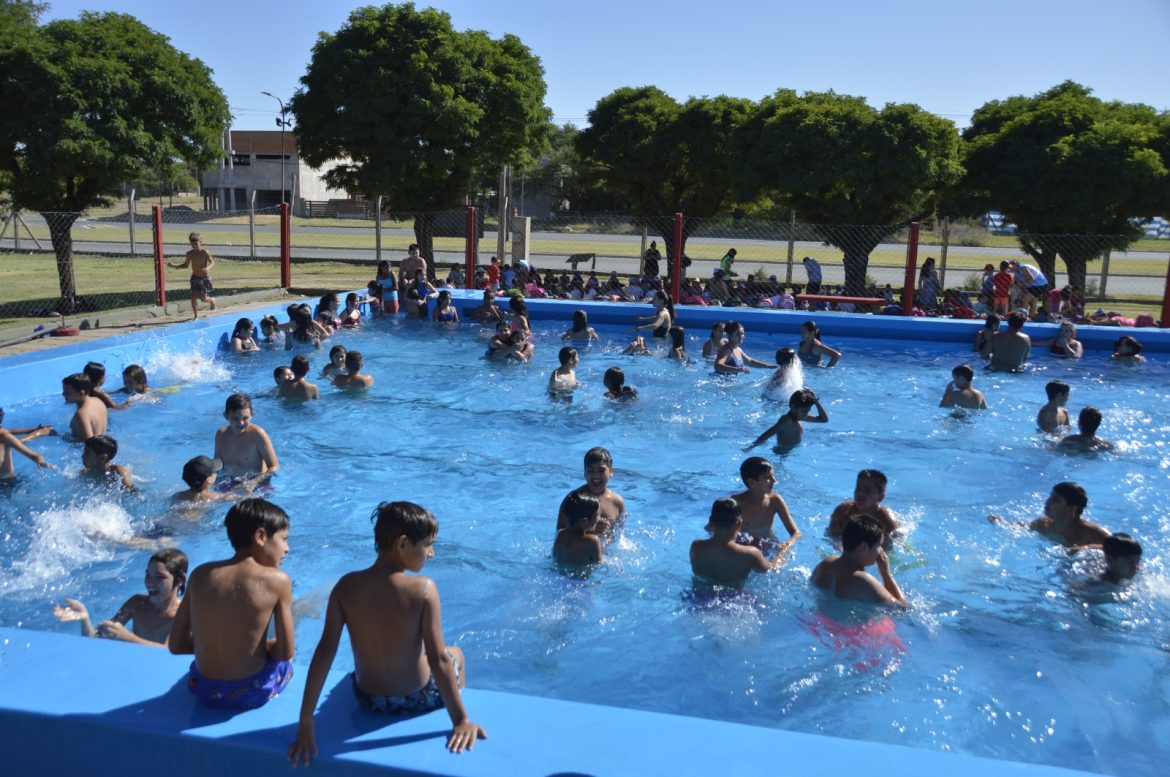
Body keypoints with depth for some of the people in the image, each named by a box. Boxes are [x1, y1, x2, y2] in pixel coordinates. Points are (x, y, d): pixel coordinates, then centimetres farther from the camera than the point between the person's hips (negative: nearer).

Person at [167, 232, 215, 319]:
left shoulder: (204, 252, -13)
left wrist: (208, 268, -36)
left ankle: (212, 300, 32)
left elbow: (212, 262, -14)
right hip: (195, 278, 4)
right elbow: (186, 265, 12)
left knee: (203, 298, -5)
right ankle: (196, 316, 8)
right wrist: (174, 266, -1)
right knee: (193, 296, -5)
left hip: (205, 278, -4)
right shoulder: (190, 254, -1)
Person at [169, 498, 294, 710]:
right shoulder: (277, 581, -16)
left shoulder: (200, 574, -4)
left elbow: (176, 645, 1)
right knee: (284, 659, 30)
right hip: (251, 693, -4)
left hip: (203, 690, 4)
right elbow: (285, 652, -11)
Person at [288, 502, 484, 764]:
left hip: (368, 700, 3)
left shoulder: (346, 586, -16)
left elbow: (325, 651, -17)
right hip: (416, 700, -3)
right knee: (455, 654, 31)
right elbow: (438, 660, -25)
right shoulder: (423, 588, -25)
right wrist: (461, 720, -17)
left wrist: (306, 721, -12)